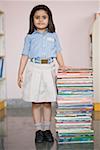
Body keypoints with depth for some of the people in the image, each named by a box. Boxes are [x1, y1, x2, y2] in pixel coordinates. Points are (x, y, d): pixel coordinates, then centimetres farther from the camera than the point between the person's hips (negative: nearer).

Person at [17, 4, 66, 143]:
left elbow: (58, 53, 9)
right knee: (36, 102, 3)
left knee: (47, 102, 5)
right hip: (34, 69, -1)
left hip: (49, 69, 1)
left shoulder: (53, 36, 10)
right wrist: (20, 73, 1)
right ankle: (38, 130, 12)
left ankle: (47, 129, 16)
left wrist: (62, 66, -6)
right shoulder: (30, 37, 6)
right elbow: (25, 55, 5)